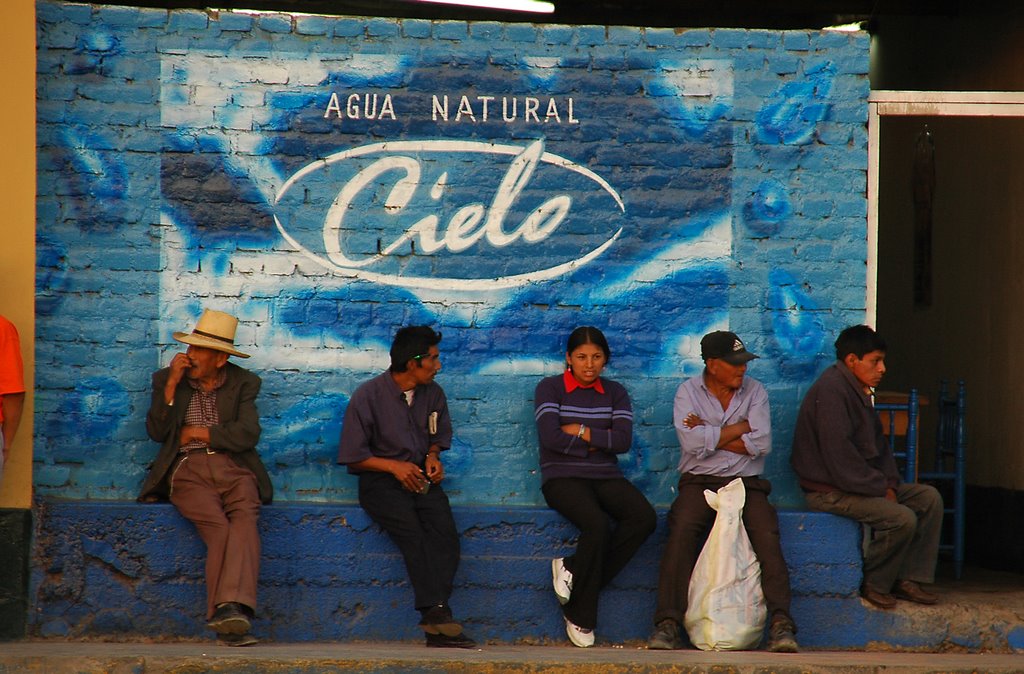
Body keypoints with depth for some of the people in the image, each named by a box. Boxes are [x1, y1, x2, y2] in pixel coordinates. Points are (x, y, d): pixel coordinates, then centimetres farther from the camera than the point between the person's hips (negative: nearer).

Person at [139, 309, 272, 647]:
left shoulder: (242, 383, 16)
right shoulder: (167, 379, 18)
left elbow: (249, 434, 2)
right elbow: (156, 431, 5)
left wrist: (198, 432, 1)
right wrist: (172, 383, -2)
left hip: (233, 468, 1)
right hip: (188, 470, -1)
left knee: (244, 520, -33)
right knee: (220, 529, -31)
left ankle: (231, 607, -52)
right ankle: (228, 619, -41)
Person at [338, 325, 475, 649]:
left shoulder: (433, 394, 11)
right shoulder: (368, 395, -4)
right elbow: (353, 456, -2)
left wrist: (432, 456, 4)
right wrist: (394, 466, -13)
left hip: (421, 478, 4)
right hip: (380, 481, -4)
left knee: (445, 531, -26)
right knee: (413, 533, -32)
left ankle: (436, 626, -34)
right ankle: (437, 613, -38)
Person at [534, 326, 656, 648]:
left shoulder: (615, 392, 14)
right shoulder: (550, 388, 4)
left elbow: (623, 441, -1)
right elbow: (551, 437, -11)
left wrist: (579, 431, -6)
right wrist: (599, 439, -2)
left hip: (606, 477, 4)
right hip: (563, 477, -4)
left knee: (645, 518, -26)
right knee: (597, 524, -34)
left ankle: (574, 570, -15)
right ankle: (580, 616, -19)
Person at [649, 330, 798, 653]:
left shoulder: (755, 391, 9)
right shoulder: (688, 391, 4)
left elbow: (762, 443, -6)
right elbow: (692, 443, -13)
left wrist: (710, 437, -6)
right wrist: (742, 427, -4)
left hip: (745, 482, 1)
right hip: (699, 481, -1)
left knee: (766, 534, -25)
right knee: (681, 531, -29)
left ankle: (781, 624, -29)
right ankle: (668, 624, -30)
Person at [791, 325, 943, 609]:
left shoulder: (861, 391, 14)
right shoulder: (831, 391, -19)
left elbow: (878, 443, 18)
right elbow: (839, 455, -25)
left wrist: (889, 483, 0)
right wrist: (880, 488, -17)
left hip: (862, 484, 11)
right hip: (830, 491, -11)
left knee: (929, 498, 3)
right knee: (902, 518, -25)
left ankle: (908, 578, 1)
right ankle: (873, 583, -5)